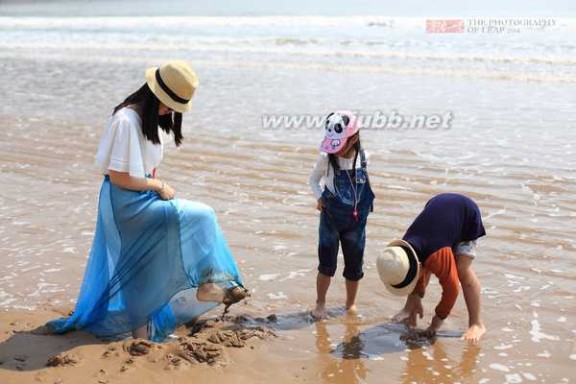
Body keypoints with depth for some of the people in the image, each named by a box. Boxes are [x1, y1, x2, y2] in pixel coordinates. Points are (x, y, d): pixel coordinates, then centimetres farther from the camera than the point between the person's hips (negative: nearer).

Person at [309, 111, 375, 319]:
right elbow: (314, 179, 3)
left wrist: (362, 208, -1)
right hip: (331, 217, -2)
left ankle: (351, 304, 30)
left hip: (356, 218, 2)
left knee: (354, 264, 11)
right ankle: (320, 303, 12)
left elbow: (367, 184, 6)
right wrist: (320, 197, -12)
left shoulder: (363, 157, -8)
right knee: (327, 263, -7)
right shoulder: (326, 158, -13)